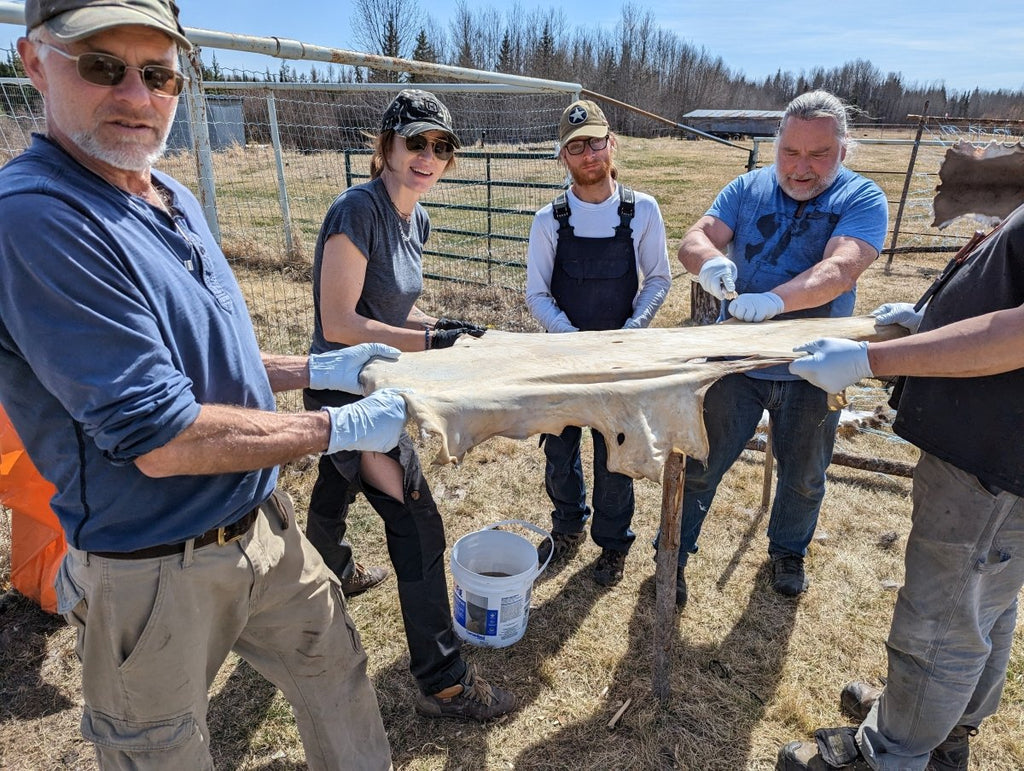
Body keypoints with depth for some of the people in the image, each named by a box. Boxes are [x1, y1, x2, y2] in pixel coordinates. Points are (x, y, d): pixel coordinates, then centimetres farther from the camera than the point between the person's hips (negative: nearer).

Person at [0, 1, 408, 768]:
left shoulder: (175, 200, 4)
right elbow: (163, 440, -27)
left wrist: (316, 369, 6)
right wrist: (338, 429, -19)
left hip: (264, 527, 8)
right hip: (157, 576, -7)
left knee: (341, 684, 24)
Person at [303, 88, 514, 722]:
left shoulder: (416, 219, 5)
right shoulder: (358, 211, -21)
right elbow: (340, 323, -24)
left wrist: (443, 325, -2)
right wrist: (428, 341, -24)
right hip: (347, 391, -9)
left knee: (336, 489, 32)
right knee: (419, 530, -6)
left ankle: (333, 570, 62)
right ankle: (443, 682, 9)